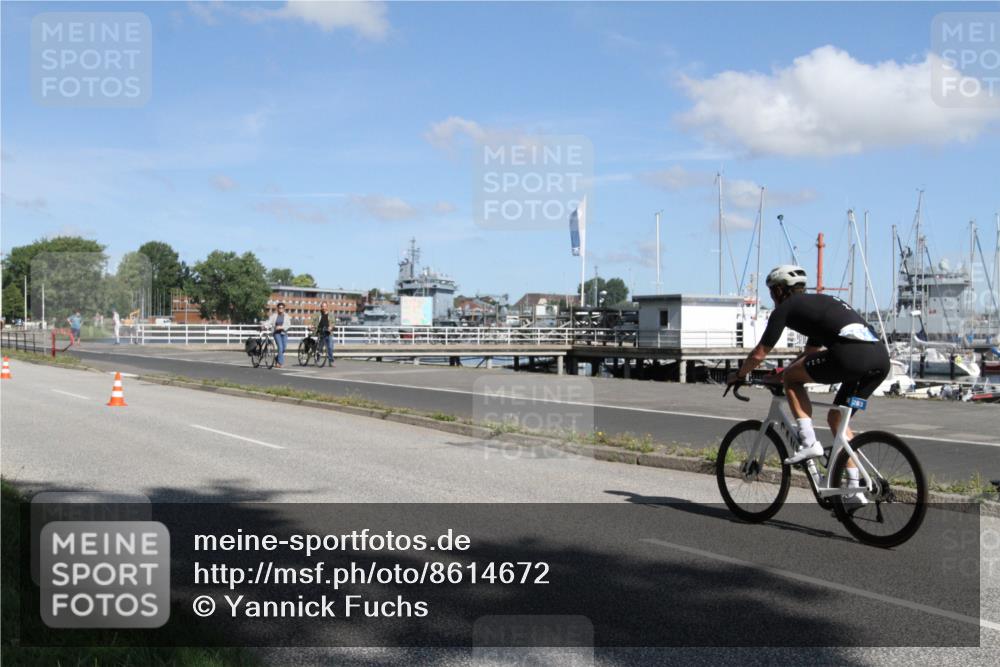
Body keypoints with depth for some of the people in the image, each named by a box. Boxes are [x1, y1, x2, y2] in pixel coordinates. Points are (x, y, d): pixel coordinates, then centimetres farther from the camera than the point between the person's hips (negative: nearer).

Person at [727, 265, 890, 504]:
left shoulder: (786, 307, 12)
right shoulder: (818, 303, 35)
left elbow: (759, 354, 15)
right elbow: (811, 353, 44)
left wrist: (739, 375, 32)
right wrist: (784, 373, 51)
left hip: (851, 354, -8)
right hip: (881, 357, 8)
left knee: (791, 378, 11)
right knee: (836, 417, 22)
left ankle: (809, 443, 2)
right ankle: (854, 490, 20)